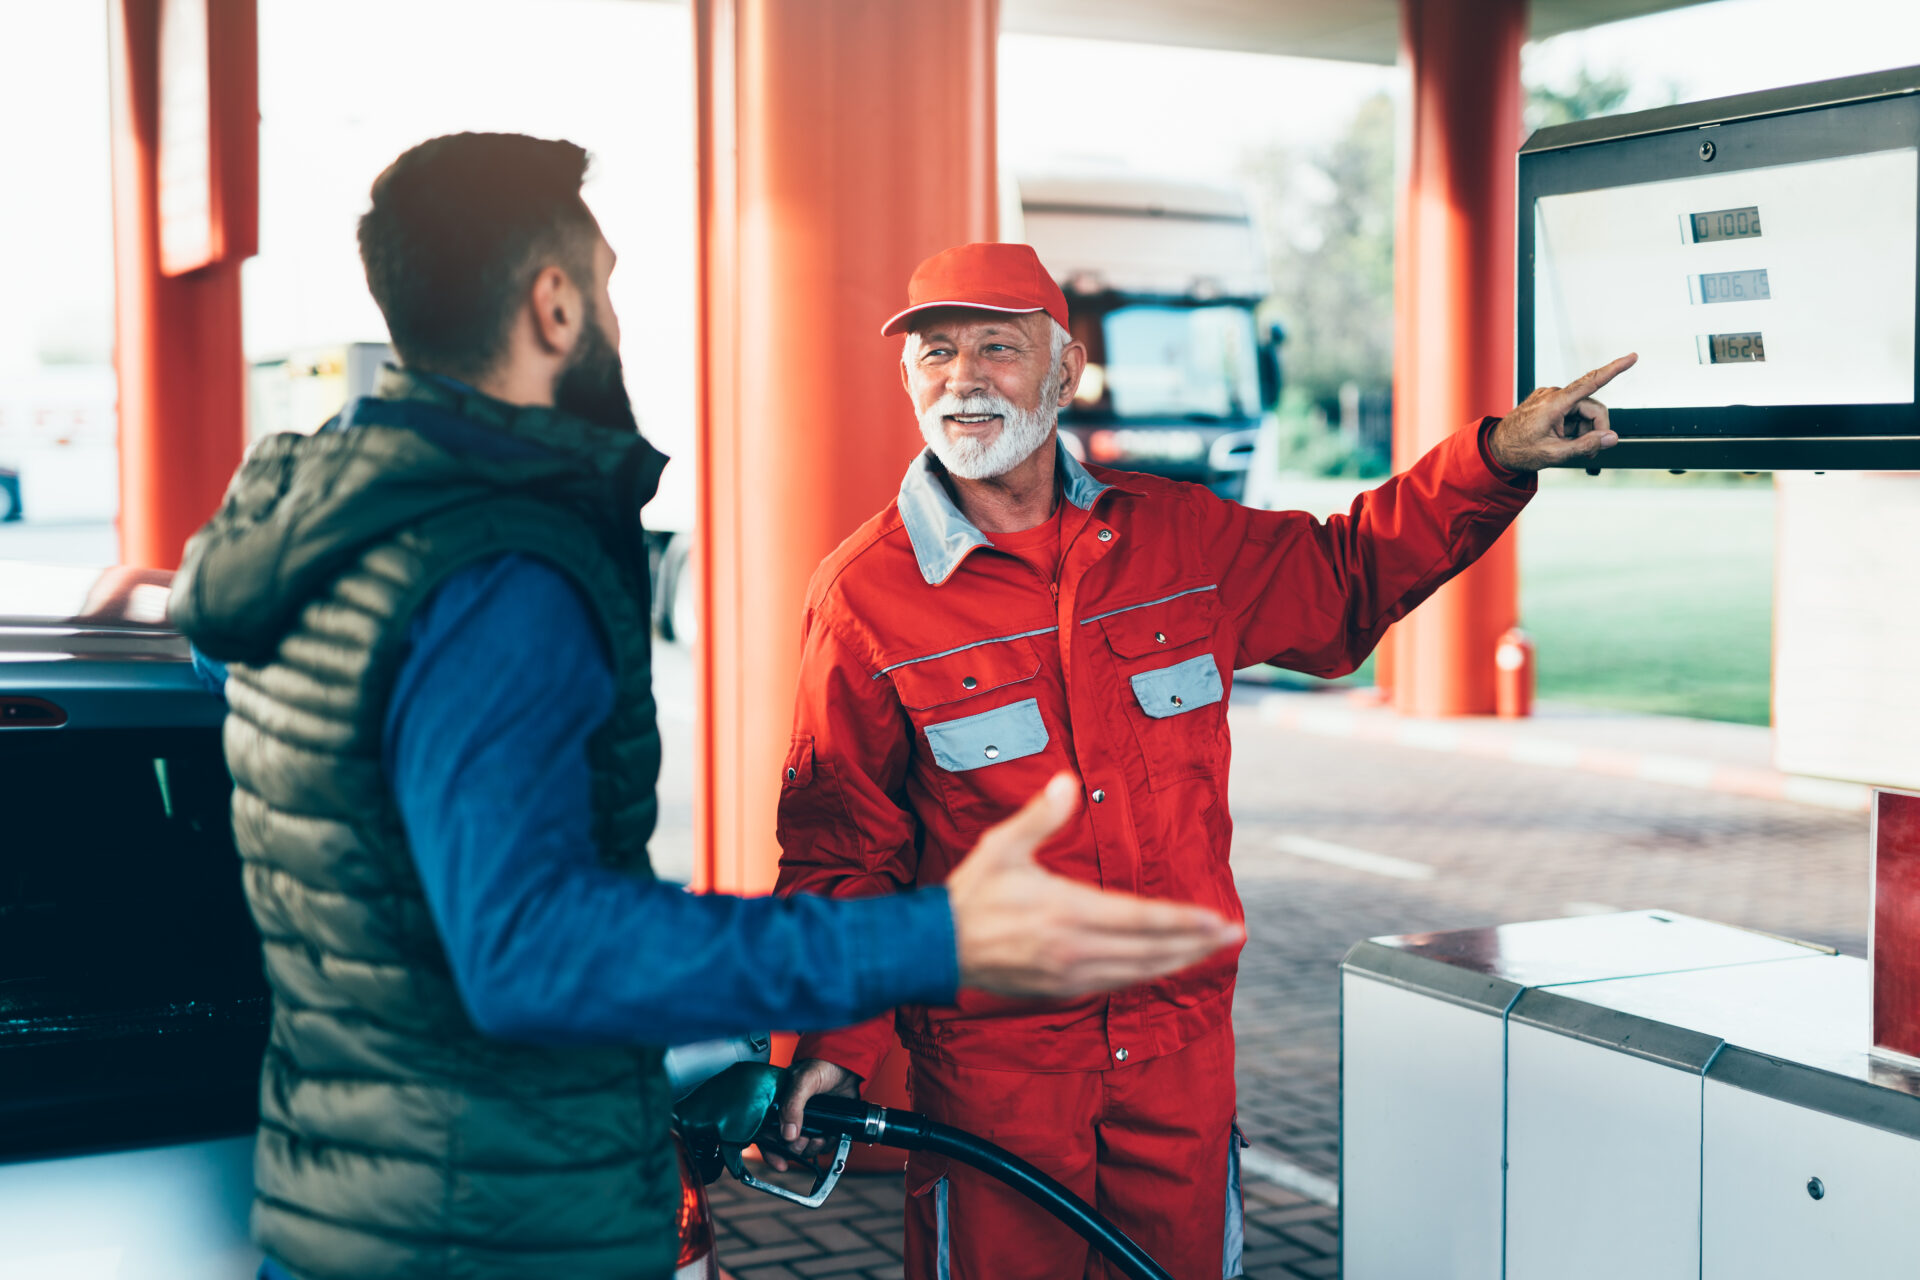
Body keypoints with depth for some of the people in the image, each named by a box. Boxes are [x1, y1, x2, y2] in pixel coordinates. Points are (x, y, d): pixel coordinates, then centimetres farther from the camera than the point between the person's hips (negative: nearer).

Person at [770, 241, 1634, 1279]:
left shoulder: (1175, 534, 2)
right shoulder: (866, 594, -8)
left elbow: (1345, 578, 17)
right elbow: (839, 846, -5)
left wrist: (1498, 458, 6)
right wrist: (834, 1044, -13)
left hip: (1182, 1038, 3)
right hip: (988, 1061, -3)